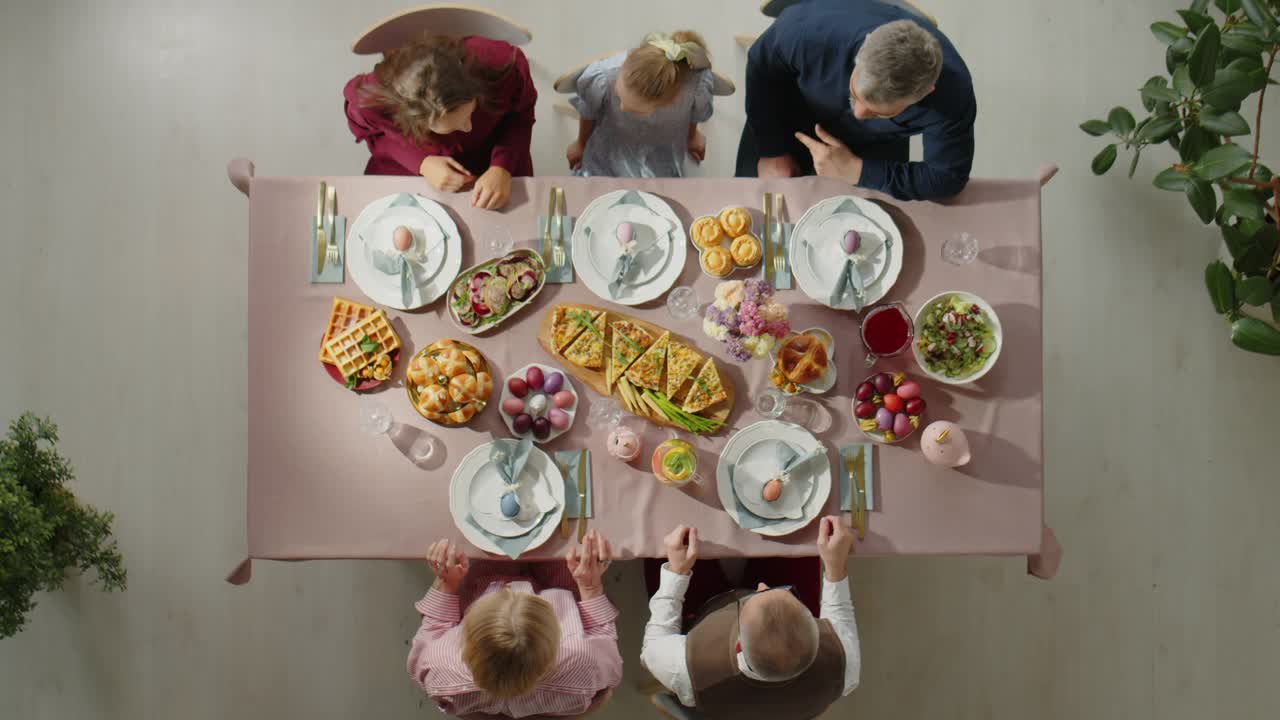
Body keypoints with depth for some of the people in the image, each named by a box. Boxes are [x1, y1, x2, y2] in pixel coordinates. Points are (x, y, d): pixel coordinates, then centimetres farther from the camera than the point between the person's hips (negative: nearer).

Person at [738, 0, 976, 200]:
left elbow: (948, 178, -26)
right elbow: (761, 65, -20)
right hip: (791, 120, 0)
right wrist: (771, 150, -15)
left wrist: (855, 171, -33)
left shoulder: (953, 94, -41)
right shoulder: (809, 31, -43)